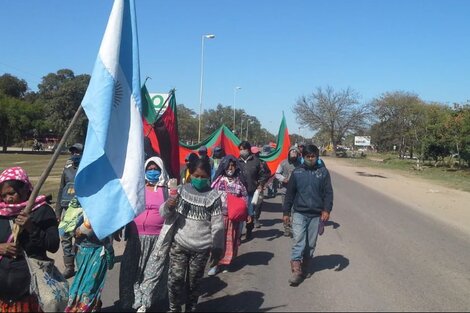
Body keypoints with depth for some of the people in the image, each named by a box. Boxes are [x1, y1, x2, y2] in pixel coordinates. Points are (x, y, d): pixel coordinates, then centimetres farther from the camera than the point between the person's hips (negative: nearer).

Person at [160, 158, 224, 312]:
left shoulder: (213, 196, -6)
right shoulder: (181, 190, -2)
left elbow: (217, 225, -3)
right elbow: (164, 214, 3)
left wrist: (217, 248, -2)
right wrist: (167, 206, -20)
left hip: (201, 248, -1)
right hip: (179, 244, 1)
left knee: (194, 282, 12)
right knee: (175, 279, -2)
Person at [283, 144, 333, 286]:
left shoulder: (323, 172, 2)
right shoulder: (297, 172, 3)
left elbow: (328, 192, 2)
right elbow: (290, 193, 6)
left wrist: (327, 210, -9)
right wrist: (286, 212, 5)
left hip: (316, 214, 1)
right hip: (299, 213, -1)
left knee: (311, 244, 9)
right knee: (299, 241, -12)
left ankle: (305, 269, 24)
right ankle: (296, 270, -13)